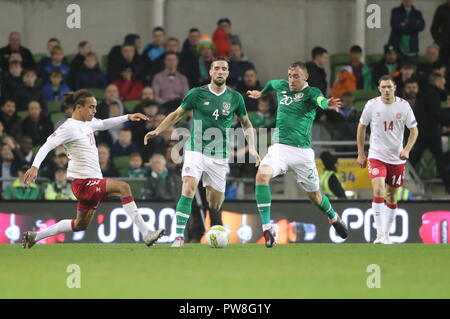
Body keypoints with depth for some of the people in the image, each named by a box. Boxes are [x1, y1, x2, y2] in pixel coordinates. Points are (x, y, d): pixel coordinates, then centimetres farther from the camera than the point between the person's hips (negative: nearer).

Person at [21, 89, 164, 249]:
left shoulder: (87, 123, 13)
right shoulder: (69, 127, -13)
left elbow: (104, 124, 33)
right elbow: (47, 146, -19)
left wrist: (128, 117, 25)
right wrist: (34, 167, -32)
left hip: (92, 182, 10)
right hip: (83, 182, -10)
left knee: (80, 225, 19)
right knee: (123, 187, -25)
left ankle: (34, 236, 30)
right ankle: (146, 233, -28)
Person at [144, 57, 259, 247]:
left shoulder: (235, 98, 5)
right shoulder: (197, 94, 0)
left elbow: (246, 124, 18)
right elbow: (177, 114, 11)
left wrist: (251, 147, 5)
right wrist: (157, 131, 1)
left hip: (219, 156, 2)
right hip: (196, 151, -2)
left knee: (215, 205, 3)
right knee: (188, 189, -23)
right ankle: (179, 236, -24)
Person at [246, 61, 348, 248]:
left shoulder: (310, 92, -8)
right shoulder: (281, 86, 6)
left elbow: (319, 100, -33)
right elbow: (271, 83, 32)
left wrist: (327, 104, -56)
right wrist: (261, 93, 49)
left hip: (302, 150, -3)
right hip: (279, 147, 3)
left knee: (314, 195, 11)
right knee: (262, 175, -26)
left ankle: (333, 218, 45)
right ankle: (267, 228, -25)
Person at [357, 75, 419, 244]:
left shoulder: (404, 106, -5)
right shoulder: (372, 105, -7)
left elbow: (414, 130, 3)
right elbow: (362, 127, 6)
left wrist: (407, 149, -12)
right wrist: (361, 153, 5)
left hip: (397, 158, 2)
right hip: (377, 156, -2)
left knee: (392, 197, 9)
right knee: (378, 191, -20)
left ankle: (386, 234, 22)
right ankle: (380, 234, -21)